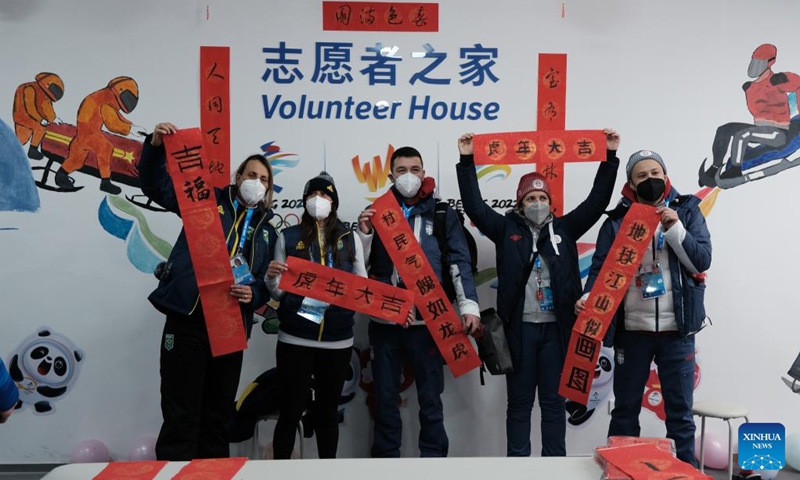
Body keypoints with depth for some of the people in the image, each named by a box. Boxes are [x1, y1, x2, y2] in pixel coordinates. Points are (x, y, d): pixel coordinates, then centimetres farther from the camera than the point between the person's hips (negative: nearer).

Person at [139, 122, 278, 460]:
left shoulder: (267, 229, 16)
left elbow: (266, 282, 12)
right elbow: (155, 184, -1)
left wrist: (253, 295, -11)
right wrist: (155, 145, -19)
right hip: (188, 320, -4)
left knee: (218, 414, 14)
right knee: (181, 415, -2)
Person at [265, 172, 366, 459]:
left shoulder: (350, 239, 7)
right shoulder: (288, 237, 5)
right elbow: (278, 293, 5)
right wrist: (271, 277, -16)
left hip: (337, 341, 2)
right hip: (294, 339, -1)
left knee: (328, 411, 14)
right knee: (290, 412, 3)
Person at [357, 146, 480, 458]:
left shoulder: (443, 215, 4)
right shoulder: (376, 213, 9)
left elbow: (460, 263, -1)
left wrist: (468, 305, -13)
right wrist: (364, 234, -7)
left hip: (427, 323, -2)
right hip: (383, 322, 2)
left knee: (431, 399, 9)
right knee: (385, 399, 12)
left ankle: (434, 457, 23)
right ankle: (385, 457, 27)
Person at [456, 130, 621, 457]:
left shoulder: (564, 228, 8)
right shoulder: (507, 228, 5)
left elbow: (597, 200, 3)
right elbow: (474, 206, -3)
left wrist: (609, 157, -2)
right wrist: (467, 161, -8)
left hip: (555, 327, 1)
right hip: (520, 327, -1)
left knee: (554, 401, 10)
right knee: (519, 401, 9)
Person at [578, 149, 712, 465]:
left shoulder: (687, 210, 4)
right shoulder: (617, 219, 2)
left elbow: (702, 261, -4)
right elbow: (601, 267, -2)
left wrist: (675, 228, -18)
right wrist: (588, 298, -20)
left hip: (677, 328, 0)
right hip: (632, 329, 0)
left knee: (680, 412, 10)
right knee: (625, 409, 11)